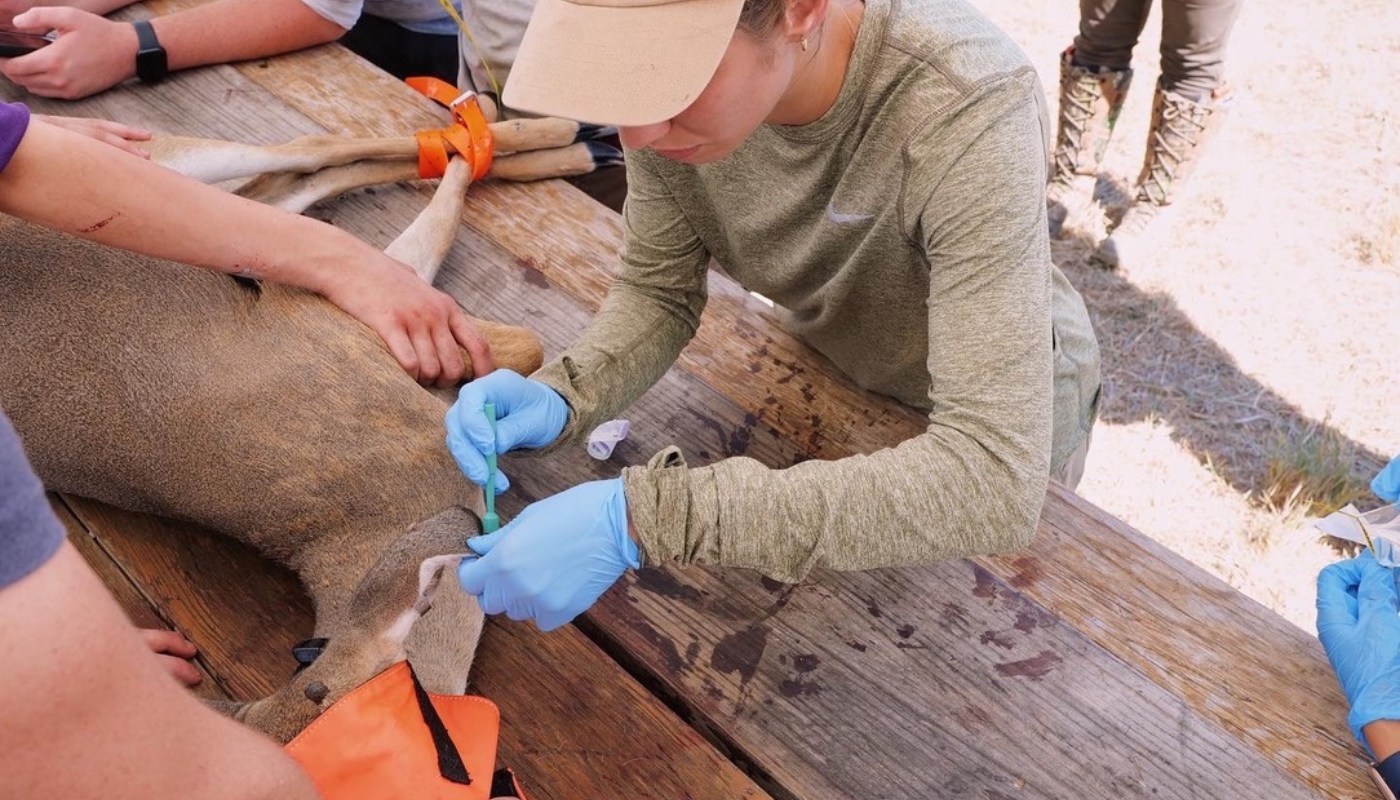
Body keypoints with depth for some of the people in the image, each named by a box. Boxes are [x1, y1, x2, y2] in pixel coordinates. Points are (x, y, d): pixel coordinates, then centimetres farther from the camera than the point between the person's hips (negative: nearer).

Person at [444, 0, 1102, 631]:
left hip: (1008, 405, -3)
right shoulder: (674, 79, -25)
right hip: (830, 369, 4)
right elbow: (659, 292, -11)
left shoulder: (967, 110, -41)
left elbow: (993, 482, -46)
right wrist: (559, 398, -32)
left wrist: (644, 516, -51)